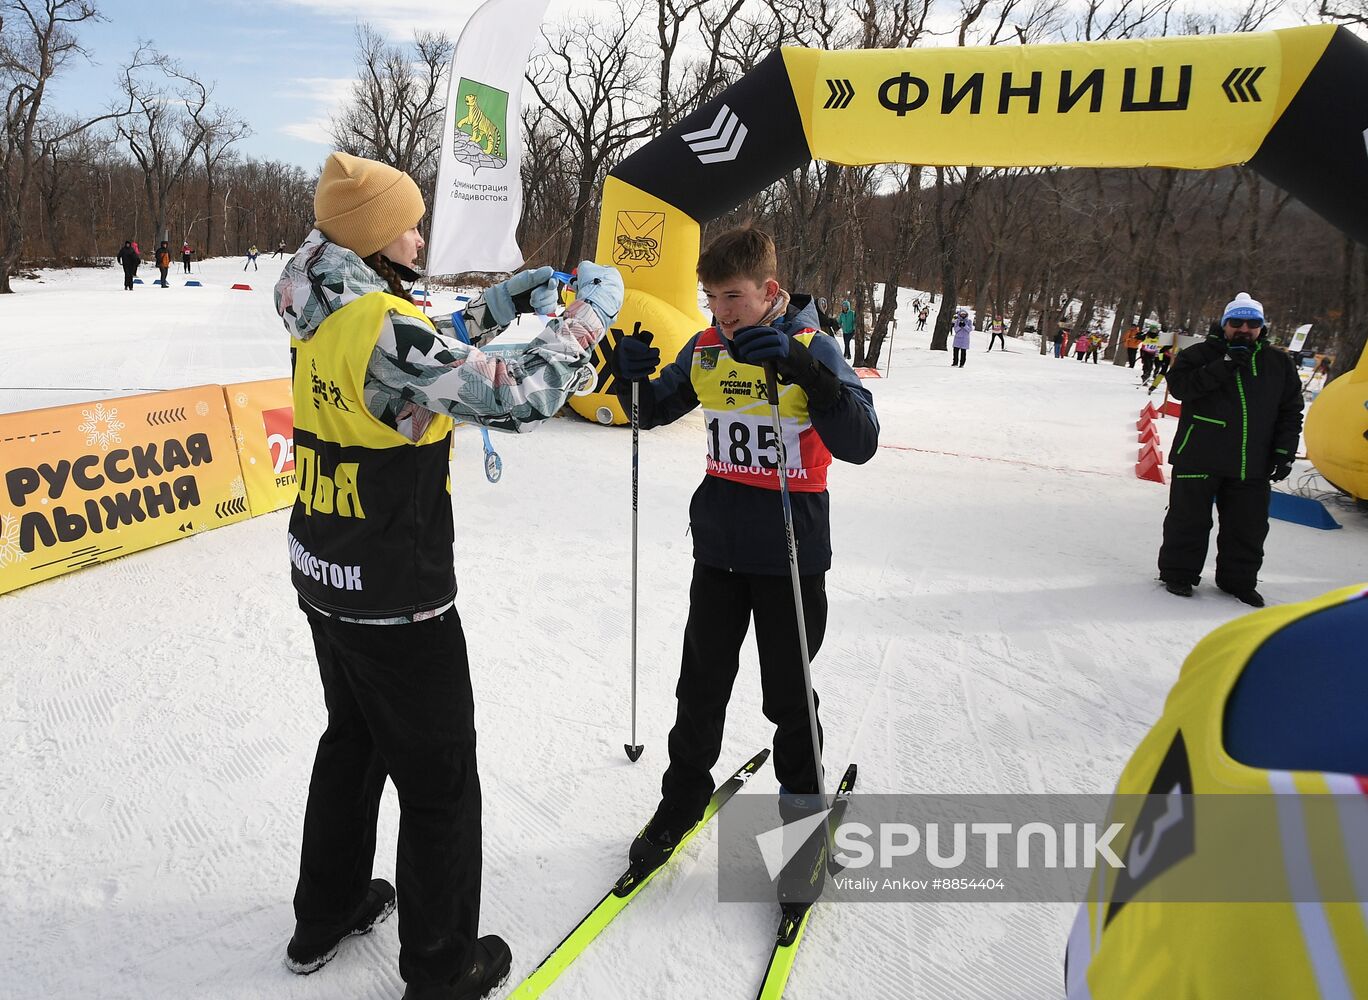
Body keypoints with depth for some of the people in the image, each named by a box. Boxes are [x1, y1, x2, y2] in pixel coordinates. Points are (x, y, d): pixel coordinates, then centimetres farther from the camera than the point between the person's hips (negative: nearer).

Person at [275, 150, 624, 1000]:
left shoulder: (324, 316, 2)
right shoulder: (385, 327, -25)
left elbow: (430, 358, 16)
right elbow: (515, 397, -29)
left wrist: (503, 304, 11)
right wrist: (591, 312, -16)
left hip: (326, 581, 9)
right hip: (398, 602, -9)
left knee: (352, 741, 27)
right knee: (441, 783, 9)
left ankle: (326, 915, 45)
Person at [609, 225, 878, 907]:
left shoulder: (812, 347, -14)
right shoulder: (706, 349, 0)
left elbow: (860, 443, -27)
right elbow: (653, 410, 13)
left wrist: (798, 367, -38)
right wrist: (630, 373, -9)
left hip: (791, 556, -4)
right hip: (718, 549, 4)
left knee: (788, 697, 9)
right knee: (701, 687, 15)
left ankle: (803, 807, 32)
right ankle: (683, 795, 36)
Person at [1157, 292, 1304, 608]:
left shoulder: (1278, 363, 10)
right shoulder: (1201, 353, 0)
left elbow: (1290, 412, 12)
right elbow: (1178, 385, -17)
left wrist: (1284, 452, 4)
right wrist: (1224, 366, -22)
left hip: (1252, 465, 4)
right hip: (1199, 458, -3)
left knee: (1248, 526, 10)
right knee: (1189, 520, 5)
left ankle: (1239, 580, 25)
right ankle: (1178, 573, 19)